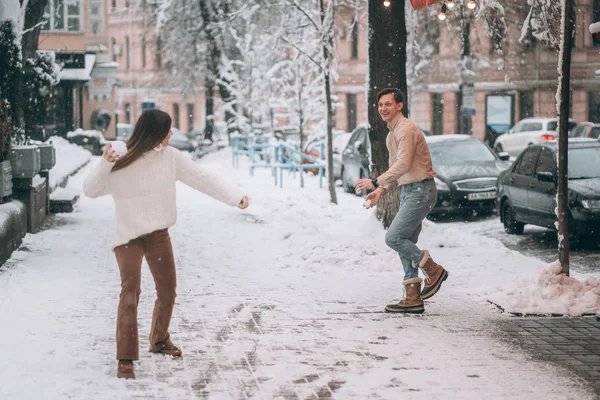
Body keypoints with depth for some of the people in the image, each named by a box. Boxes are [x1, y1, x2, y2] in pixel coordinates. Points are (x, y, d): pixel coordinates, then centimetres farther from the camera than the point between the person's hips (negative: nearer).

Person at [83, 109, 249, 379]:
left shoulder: (170, 157, -7)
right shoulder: (121, 162, -17)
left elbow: (203, 178, -5)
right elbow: (91, 190, -13)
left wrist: (235, 196, -14)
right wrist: (104, 165, -31)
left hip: (158, 235, 5)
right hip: (128, 237, -5)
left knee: (167, 291, 15)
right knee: (130, 292, -17)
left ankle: (159, 340, 41)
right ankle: (125, 359, -13)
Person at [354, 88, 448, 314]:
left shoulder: (406, 130, -16)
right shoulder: (391, 134, 17)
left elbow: (403, 165, -26)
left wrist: (375, 182, -27)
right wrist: (380, 191, 14)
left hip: (420, 190, -10)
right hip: (407, 191, 10)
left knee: (394, 238, -14)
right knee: (406, 244, 7)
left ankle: (433, 271, 1)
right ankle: (412, 299, 9)